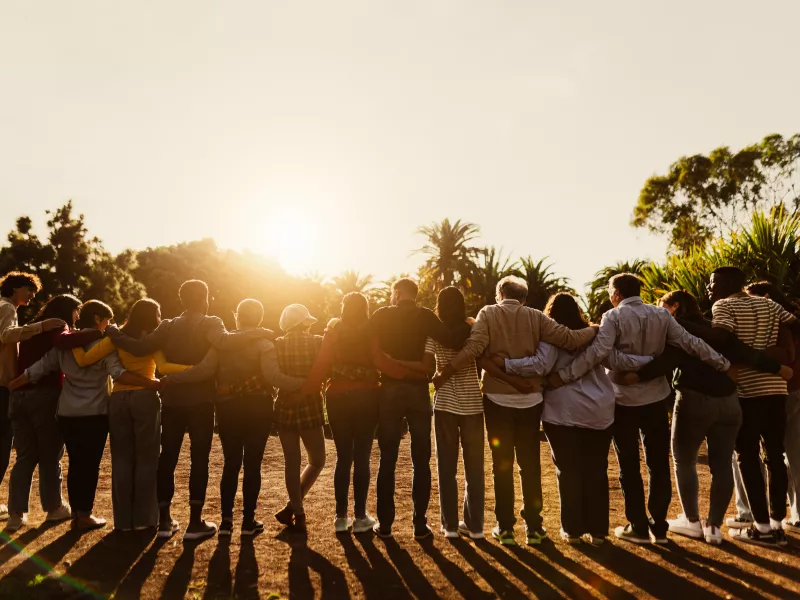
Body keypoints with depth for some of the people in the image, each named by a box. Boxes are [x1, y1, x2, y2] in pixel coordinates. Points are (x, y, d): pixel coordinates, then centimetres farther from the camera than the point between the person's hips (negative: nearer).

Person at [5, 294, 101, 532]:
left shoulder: (31, 329, 21)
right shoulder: (56, 327, -6)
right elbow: (65, 341, -29)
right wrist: (101, 332, -31)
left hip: (19, 395, 7)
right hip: (45, 395, -7)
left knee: (25, 456, 9)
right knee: (49, 455, 5)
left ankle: (16, 513, 5)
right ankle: (54, 507, 15)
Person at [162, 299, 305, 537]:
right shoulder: (264, 344, -6)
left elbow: (204, 370, -11)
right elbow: (273, 376, -20)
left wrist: (169, 380, -6)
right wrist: (305, 382, -17)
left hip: (228, 408, 2)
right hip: (258, 408, -2)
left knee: (231, 463, 11)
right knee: (252, 464, 4)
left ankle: (226, 519, 9)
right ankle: (249, 521, 8)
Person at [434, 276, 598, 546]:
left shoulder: (488, 313, -3)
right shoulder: (535, 316, 2)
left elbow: (474, 348, -17)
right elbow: (568, 339, -3)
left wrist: (445, 373, -12)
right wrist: (595, 330, 14)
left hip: (497, 398, -1)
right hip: (530, 399, 1)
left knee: (502, 464, 8)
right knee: (530, 464, 11)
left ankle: (505, 527, 13)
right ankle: (534, 526, 16)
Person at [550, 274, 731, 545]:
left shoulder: (614, 316, -10)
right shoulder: (661, 315, 3)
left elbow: (598, 351, -23)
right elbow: (689, 343, -1)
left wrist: (564, 376, -23)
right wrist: (723, 363, 7)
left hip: (624, 400, -4)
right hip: (656, 397, 4)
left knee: (629, 466, 8)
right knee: (659, 463, 12)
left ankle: (638, 527, 13)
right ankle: (659, 526, 17)